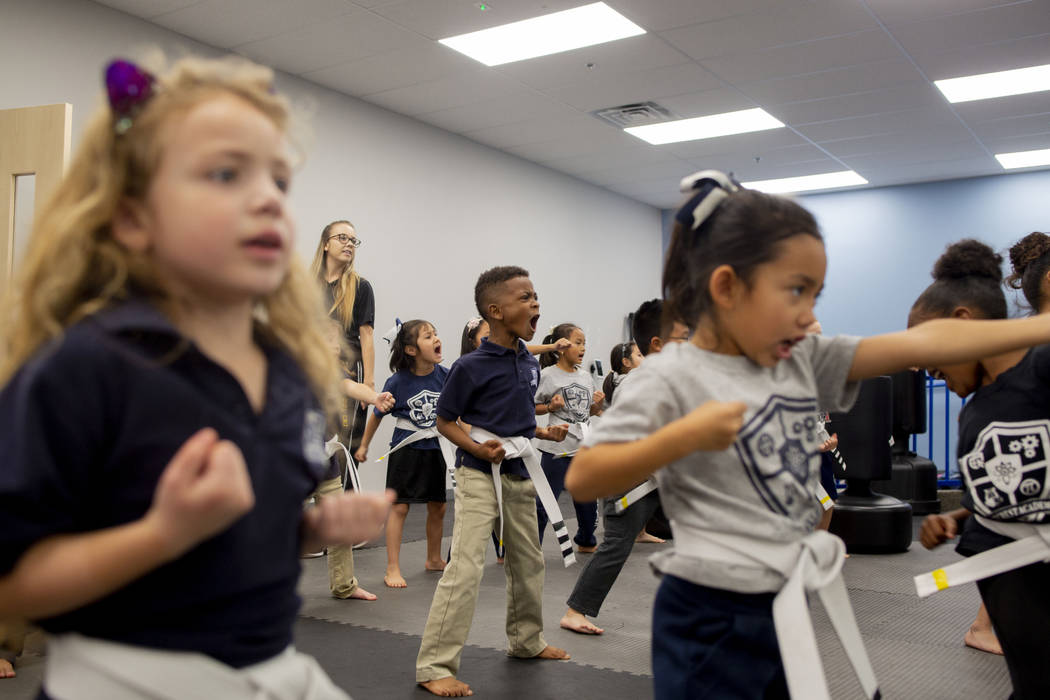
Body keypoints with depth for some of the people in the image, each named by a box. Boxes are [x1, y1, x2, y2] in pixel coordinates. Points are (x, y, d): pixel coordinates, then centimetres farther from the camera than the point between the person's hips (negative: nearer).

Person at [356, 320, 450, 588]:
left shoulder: (444, 376, -9)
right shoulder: (398, 381, -15)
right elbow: (378, 414, -1)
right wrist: (364, 446, 7)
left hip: (435, 450, 4)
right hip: (405, 451, -3)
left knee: (438, 507, 13)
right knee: (399, 507, 0)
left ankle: (434, 559, 34)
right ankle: (392, 569, 9)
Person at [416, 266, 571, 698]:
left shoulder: (530, 363, 5)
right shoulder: (471, 366, -16)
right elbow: (445, 421, -8)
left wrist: (545, 432, 3)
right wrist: (478, 448, -22)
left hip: (521, 472, 8)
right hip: (480, 474, -7)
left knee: (528, 561, 19)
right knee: (466, 567, -12)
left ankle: (526, 641, 40)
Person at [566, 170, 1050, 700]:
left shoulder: (803, 359, 4)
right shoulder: (670, 378, -15)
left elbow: (922, 343, -2)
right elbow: (581, 480, -19)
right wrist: (683, 437, -29)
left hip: (787, 613, 7)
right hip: (711, 624, -7)